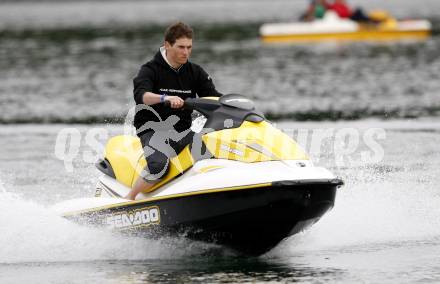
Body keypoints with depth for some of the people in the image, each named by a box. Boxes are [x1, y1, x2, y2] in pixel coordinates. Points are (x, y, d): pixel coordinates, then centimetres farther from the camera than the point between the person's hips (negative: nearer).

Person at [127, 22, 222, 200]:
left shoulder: (195, 72, 10)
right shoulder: (150, 70, -5)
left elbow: (213, 97, 4)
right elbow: (140, 95, -24)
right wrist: (165, 98, -43)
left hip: (183, 132, 5)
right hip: (154, 130, -5)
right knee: (159, 165, -34)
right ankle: (128, 199, -17)